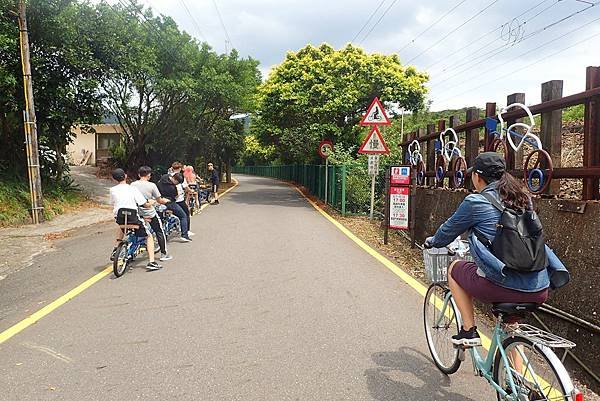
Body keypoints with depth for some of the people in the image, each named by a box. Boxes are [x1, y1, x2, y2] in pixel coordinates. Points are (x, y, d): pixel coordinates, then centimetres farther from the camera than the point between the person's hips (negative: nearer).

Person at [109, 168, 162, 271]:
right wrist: (152, 202, 16)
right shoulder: (132, 189, -7)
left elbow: (113, 205, 13)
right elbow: (146, 205, -5)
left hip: (119, 218, 4)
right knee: (149, 237, 14)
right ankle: (151, 262, 3)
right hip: (133, 218, -4)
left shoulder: (113, 190, 2)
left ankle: (116, 248, 31)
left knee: (121, 226, 42)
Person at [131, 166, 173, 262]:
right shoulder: (151, 185, -12)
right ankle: (164, 254, 14)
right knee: (160, 232, 10)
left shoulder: (132, 185, -3)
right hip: (149, 213, -4)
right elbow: (159, 200, -5)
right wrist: (165, 201, 16)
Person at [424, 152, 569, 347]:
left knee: (454, 268, 20)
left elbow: (447, 232, 9)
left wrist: (432, 242, 31)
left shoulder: (476, 202, -4)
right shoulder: (523, 198, 14)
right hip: (540, 291, 6)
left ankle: (469, 331, 17)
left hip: (503, 286, -6)